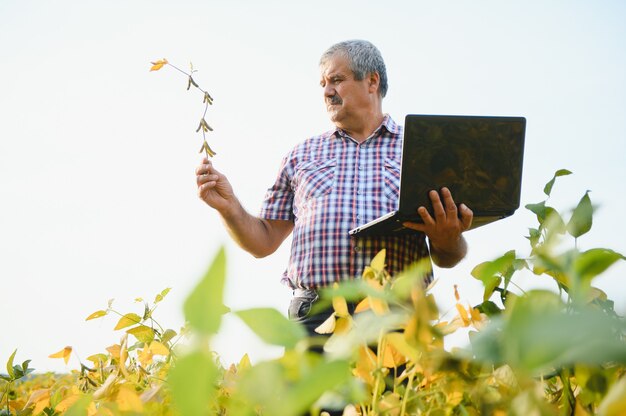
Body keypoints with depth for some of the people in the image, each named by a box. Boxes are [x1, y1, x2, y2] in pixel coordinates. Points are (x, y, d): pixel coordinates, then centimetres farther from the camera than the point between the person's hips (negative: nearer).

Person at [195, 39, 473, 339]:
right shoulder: (302, 155, 22)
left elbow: (446, 259, 12)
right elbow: (264, 242, 19)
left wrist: (448, 242, -11)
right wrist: (229, 208, 1)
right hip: (315, 315, 1)